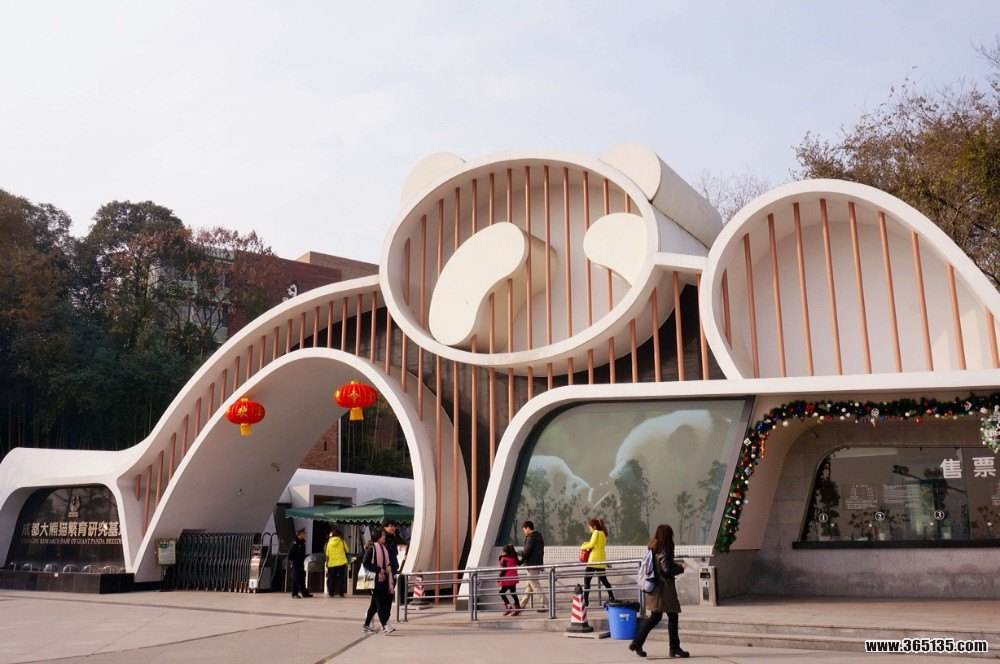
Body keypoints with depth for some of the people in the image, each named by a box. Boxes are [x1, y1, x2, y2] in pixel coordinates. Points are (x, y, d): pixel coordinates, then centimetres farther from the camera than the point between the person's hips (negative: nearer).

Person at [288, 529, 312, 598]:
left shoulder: (303, 543, 12)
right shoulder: (295, 543, -12)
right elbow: (290, 553, -13)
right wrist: (290, 561, -13)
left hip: (301, 564, 8)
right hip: (295, 564, -7)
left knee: (302, 579, 10)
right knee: (295, 579, -5)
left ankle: (304, 593, 13)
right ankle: (294, 594, -1)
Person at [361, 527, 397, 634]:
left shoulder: (384, 548, 12)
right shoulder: (371, 548, -10)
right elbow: (366, 563, -15)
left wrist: (388, 568, 0)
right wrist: (379, 570, -17)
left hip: (384, 578, 8)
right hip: (376, 579, -8)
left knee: (375, 604, 13)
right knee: (380, 603, -10)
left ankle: (367, 625, 22)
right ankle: (385, 626, -15)